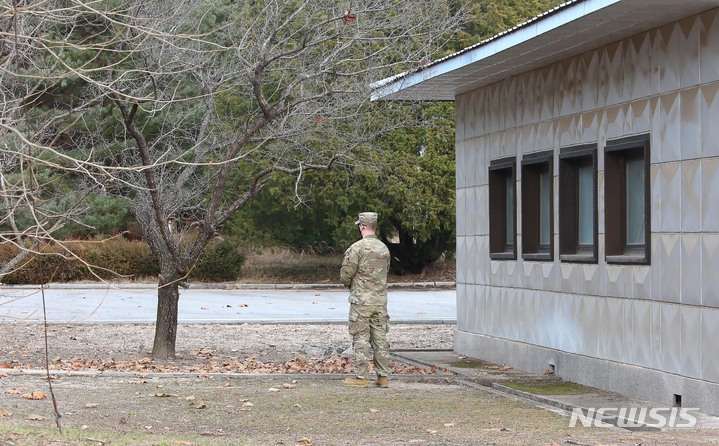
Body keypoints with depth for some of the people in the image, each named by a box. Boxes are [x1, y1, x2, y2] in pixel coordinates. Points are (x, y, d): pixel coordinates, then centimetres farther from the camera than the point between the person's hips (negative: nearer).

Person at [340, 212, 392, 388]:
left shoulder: (357, 248, -13)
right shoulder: (384, 249, 8)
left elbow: (345, 276, -10)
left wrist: (350, 285, 12)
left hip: (361, 301, -6)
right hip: (381, 300, 6)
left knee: (361, 339, -2)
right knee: (380, 339, 9)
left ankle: (360, 377, -2)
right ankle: (383, 376, 10)